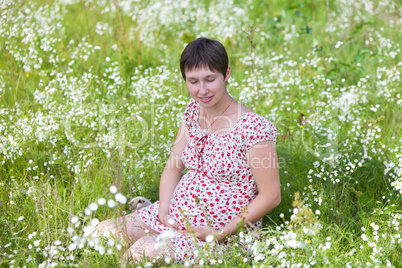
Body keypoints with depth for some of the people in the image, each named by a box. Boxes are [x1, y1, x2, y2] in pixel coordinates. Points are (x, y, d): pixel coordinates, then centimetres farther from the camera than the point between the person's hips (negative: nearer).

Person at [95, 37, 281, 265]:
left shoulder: (252, 128, -19)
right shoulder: (194, 111, 3)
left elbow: (271, 196, -17)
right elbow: (173, 168, 10)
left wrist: (220, 234, -18)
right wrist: (163, 212, -7)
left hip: (225, 231, -7)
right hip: (175, 218, 7)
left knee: (146, 251, -29)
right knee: (104, 232, -6)